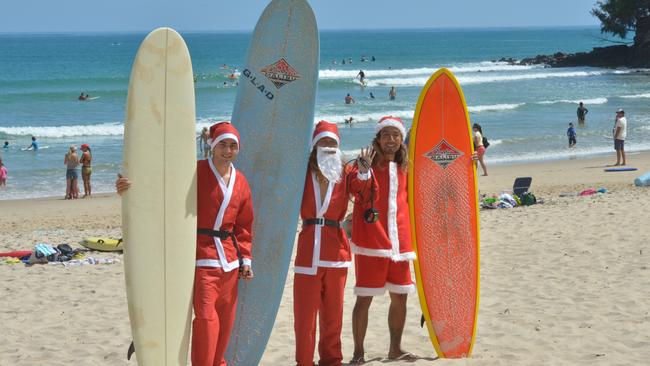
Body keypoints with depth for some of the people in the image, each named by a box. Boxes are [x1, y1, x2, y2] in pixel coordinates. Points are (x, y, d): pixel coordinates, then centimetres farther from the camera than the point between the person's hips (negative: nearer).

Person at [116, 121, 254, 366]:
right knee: (206, 317, -12)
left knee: (225, 318, 11)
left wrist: (245, 258, 9)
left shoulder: (241, 182, 10)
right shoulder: (196, 171, -6)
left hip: (230, 259, 6)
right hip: (202, 256, -5)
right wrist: (135, 183, -36)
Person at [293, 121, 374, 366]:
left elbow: (359, 185, -11)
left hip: (336, 244, 2)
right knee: (305, 310, -2)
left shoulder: (344, 173, 7)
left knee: (333, 310, 9)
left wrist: (364, 169, -32)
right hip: (309, 245, -1)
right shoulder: (304, 171, 6)